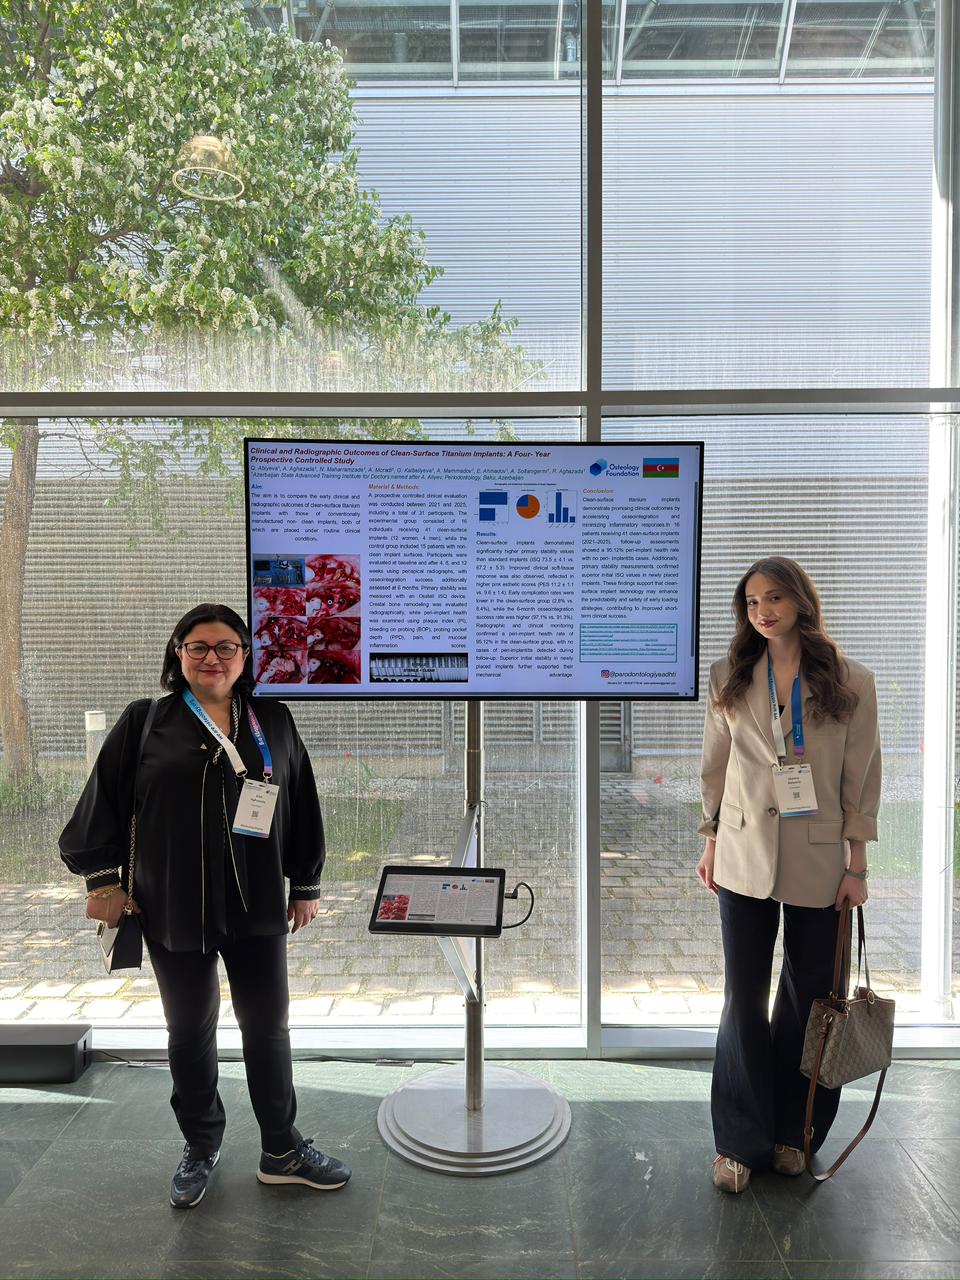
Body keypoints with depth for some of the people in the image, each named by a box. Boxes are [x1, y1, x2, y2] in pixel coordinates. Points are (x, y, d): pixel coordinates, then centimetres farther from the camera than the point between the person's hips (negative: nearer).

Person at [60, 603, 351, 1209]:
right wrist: (102, 878, -3)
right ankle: (201, 1148, 35)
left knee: (268, 1028, 10)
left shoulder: (274, 723, 2)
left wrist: (306, 885, 7)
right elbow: (104, 802, 1)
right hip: (174, 911, -1)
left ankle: (283, 1149, 28)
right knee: (190, 1033, 14)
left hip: (257, 908, 1)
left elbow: (302, 807, 6)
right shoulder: (145, 723, -1)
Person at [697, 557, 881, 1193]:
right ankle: (740, 1141, 21)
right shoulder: (731, 678, 2)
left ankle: (793, 1133, 31)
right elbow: (716, 765, 7)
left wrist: (858, 864, -3)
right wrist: (712, 842, 7)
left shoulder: (851, 681, -3)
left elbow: (863, 777, -2)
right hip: (746, 857, 1)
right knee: (744, 998, 6)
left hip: (819, 860, -1)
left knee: (809, 997, 11)